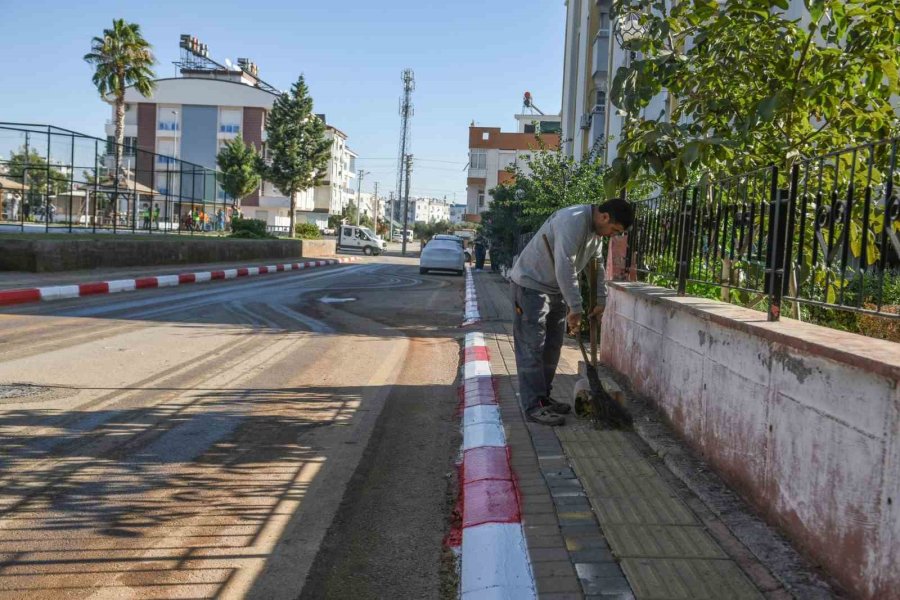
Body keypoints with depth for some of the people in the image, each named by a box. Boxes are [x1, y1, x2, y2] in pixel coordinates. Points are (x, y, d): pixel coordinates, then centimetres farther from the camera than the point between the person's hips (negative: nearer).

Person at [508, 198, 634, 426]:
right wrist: (575, 309, -26)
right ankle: (534, 407, -7)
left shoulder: (596, 229, 5)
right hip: (530, 285, -10)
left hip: (554, 289, 10)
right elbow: (565, 268, -31)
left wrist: (600, 300, 14)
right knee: (532, 348, -9)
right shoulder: (572, 221, -27)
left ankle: (543, 398, 22)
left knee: (551, 348, 12)